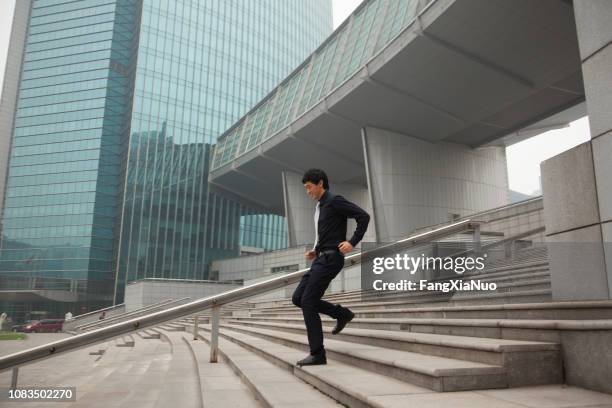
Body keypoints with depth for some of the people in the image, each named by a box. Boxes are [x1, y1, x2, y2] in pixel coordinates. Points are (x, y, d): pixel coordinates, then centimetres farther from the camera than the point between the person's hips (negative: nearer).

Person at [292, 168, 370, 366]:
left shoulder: (335, 200, -9)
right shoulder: (320, 206, 19)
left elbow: (364, 216, -15)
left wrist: (353, 242, -18)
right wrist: (315, 251, 14)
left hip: (330, 258, -10)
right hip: (321, 259, 10)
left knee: (307, 302, -11)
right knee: (298, 298, 7)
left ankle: (317, 354, -3)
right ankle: (341, 313, 17)